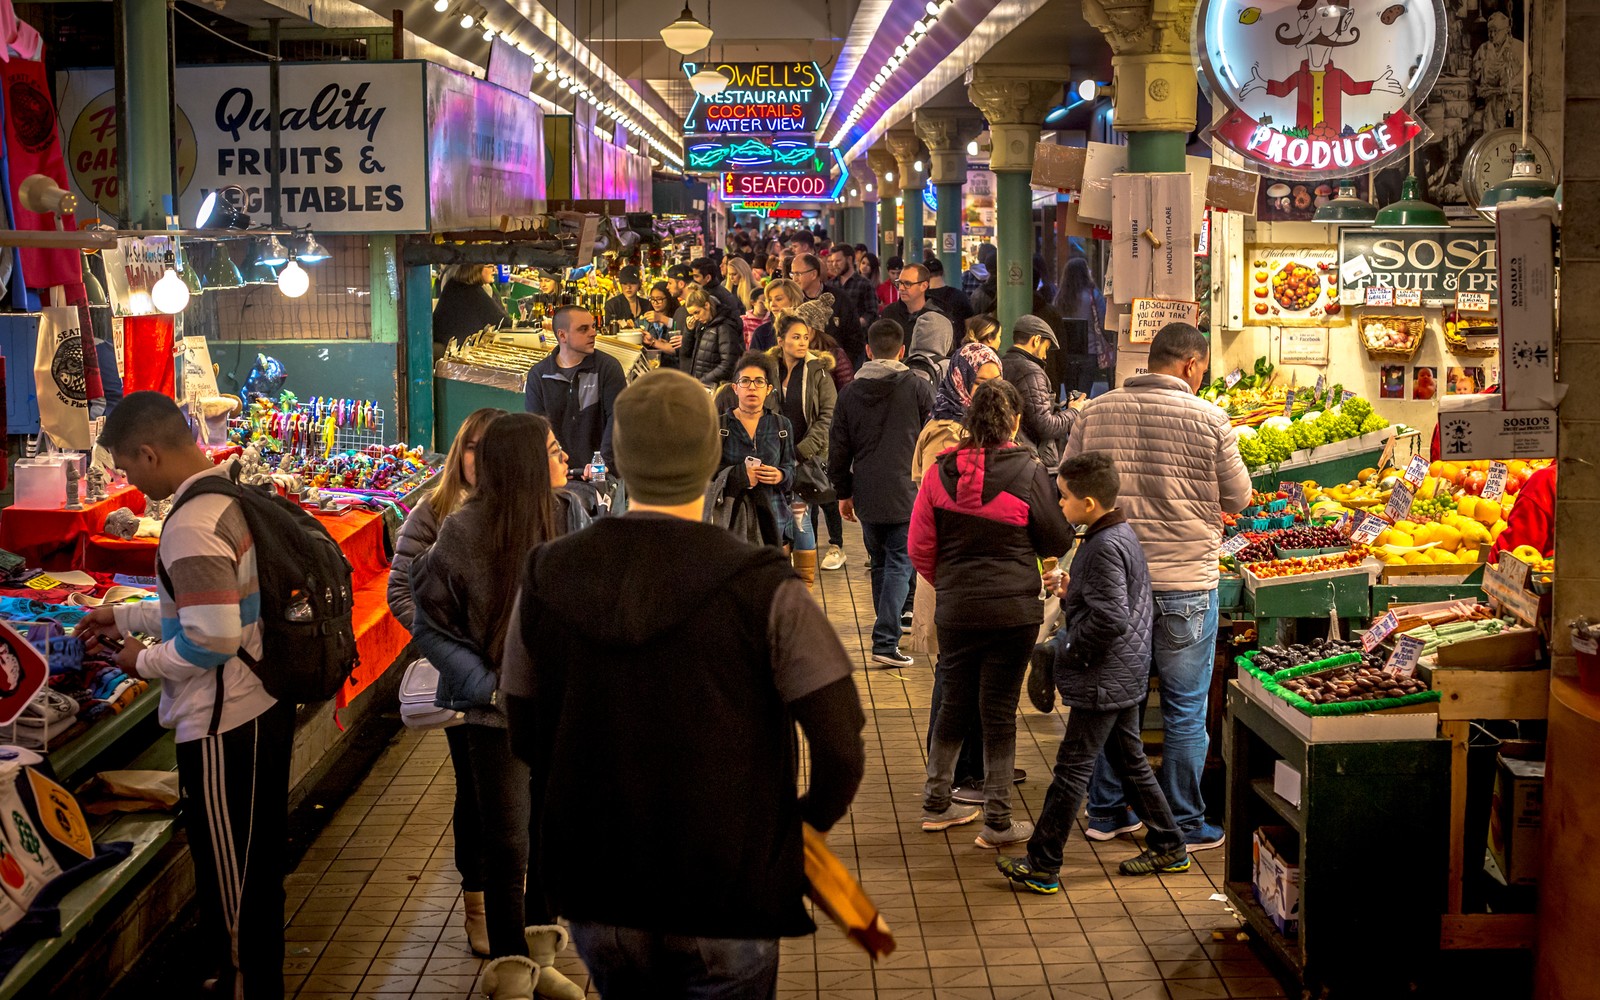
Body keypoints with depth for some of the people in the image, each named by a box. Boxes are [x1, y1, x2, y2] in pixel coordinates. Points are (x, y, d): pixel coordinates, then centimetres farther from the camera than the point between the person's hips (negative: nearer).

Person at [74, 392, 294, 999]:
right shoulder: (234, 497, 7)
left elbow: (211, 640, -26)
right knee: (257, 874, 21)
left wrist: (145, 662, -8)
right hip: (266, 707, 10)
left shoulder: (191, 527, -22)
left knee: (231, 887, 4)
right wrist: (126, 617, 21)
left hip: (224, 728, -10)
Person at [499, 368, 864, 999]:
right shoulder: (762, 592, -16)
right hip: (727, 896, -3)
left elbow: (528, 738, 3)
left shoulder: (547, 580, -6)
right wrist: (814, 820, 4)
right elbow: (841, 749, -17)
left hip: (596, 895, 3)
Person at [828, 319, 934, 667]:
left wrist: (843, 492, 17)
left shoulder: (850, 392, 3)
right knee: (899, 565, -2)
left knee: (880, 563, 19)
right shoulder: (917, 388, -5)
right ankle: (886, 641, -11)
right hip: (905, 494, -3)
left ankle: (887, 626, 32)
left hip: (866, 497, 3)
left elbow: (838, 450, 7)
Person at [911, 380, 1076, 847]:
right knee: (999, 711, 3)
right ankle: (997, 821, 10)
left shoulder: (941, 472, -2)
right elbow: (1057, 541, -1)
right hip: (1013, 609, -3)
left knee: (955, 704, 17)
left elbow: (919, 548, 2)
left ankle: (936, 804, 27)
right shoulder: (1027, 472, -11)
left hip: (955, 609, 3)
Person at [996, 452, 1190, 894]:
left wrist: (1065, 648, -16)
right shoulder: (1123, 535, 9)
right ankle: (1169, 848, 28)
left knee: (1072, 769, -3)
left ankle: (1041, 867, 3)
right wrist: (1071, 591, 7)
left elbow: (1111, 619, -27)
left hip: (1103, 682, -10)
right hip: (1127, 676, 10)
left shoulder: (1104, 548, -22)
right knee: (1130, 761, 20)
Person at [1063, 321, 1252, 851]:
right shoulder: (1208, 419, -10)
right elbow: (1238, 498, 0)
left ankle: (1106, 812, 27)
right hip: (1185, 582, -4)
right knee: (1185, 709, 8)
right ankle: (1184, 825, 16)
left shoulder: (1096, 412, -1)